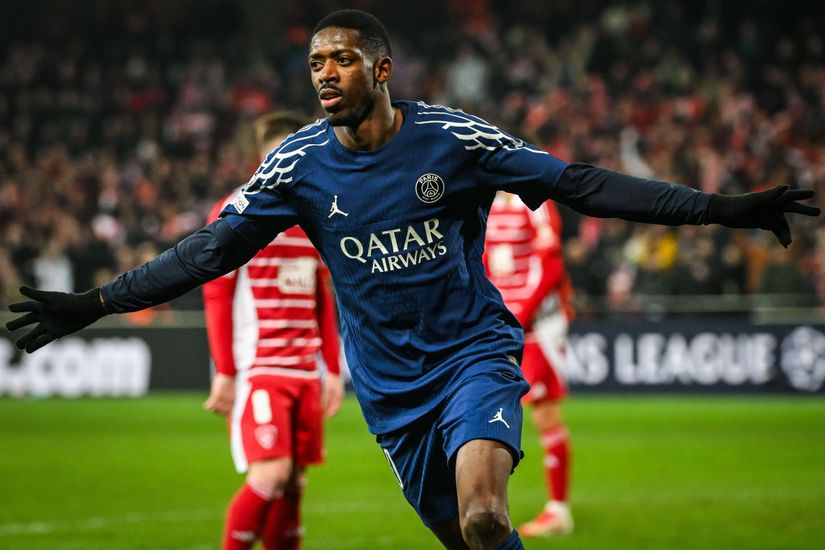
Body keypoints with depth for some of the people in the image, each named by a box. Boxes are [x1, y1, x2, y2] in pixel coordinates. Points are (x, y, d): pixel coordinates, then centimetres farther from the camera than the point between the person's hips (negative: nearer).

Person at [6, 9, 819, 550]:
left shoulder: (453, 139, -11)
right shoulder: (298, 165, -5)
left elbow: (579, 186, -8)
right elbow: (210, 250, -2)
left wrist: (721, 209, -12)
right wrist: (95, 305, -9)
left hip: (474, 352, -3)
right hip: (391, 387, 3)